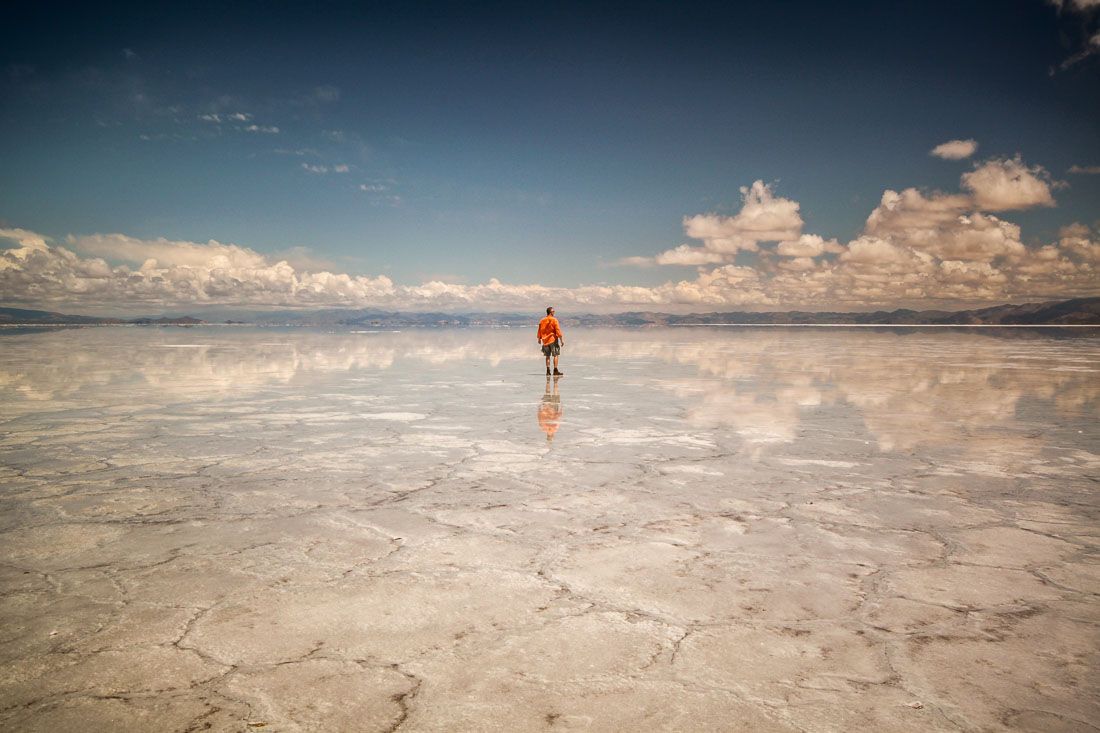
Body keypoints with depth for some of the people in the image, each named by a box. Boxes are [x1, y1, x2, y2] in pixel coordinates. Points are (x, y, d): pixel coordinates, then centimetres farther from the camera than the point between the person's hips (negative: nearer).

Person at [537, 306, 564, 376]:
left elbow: (539, 330, 12)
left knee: (547, 356, 11)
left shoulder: (542, 321, 7)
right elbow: (558, 330, -14)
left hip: (545, 340, 5)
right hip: (553, 339, -5)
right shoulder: (554, 320, -9)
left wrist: (539, 339, 25)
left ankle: (548, 370, 7)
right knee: (555, 355, -3)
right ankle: (555, 370, -8)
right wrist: (561, 339, -12)